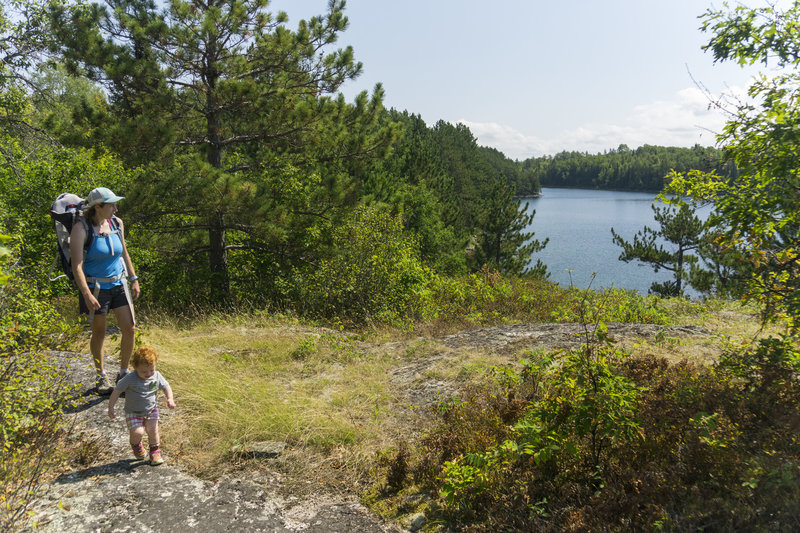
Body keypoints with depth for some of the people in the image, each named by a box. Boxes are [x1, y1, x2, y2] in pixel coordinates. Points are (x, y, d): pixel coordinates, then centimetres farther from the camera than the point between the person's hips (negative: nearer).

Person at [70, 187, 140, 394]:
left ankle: (123, 374, 18)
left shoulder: (117, 223, 2)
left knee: (129, 329, 0)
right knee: (99, 333, 9)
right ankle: (101, 376, 29)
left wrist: (134, 279, 14)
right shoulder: (81, 229, -15)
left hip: (119, 284, 5)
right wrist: (87, 294, -26)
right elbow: (77, 265, -19)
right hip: (96, 287, -4)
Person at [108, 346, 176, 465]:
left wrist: (170, 399, -15)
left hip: (151, 410, 3)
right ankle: (135, 445, 22)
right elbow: (117, 391, -10)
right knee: (137, 432, -14)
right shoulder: (130, 379, -20)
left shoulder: (157, 376, -10)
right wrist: (111, 407, -9)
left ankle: (155, 451, 16)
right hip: (133, 412, -2)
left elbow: (166, 387, 2)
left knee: (152, 430, -6)